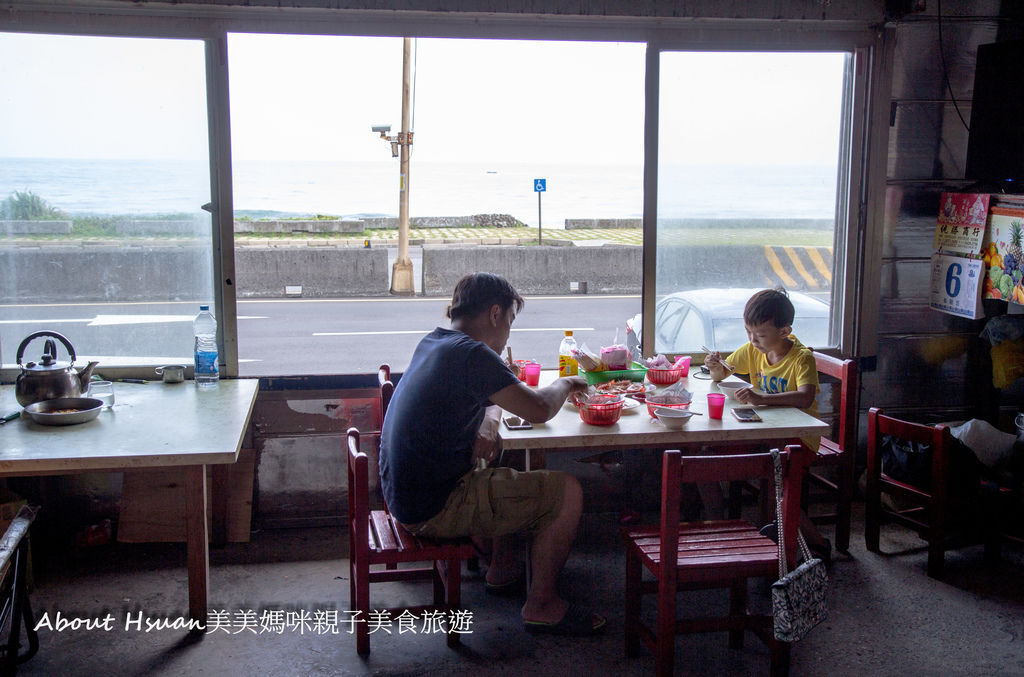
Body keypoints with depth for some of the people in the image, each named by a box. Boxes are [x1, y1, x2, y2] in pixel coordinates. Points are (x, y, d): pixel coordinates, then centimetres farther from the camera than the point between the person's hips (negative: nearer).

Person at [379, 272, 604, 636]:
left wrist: (487, 423, 0)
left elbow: (488, 395, 22)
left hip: (406, 497, 10)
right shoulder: (470, 355, -20)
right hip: (435, 511, -10)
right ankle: (541, 605, 5)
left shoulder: (431, 344, 10)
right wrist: (565, 384, 2)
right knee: (567, 491, -6)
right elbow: (539, 410, -20)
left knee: (509, 476, 33)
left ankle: (502, 565, 39)